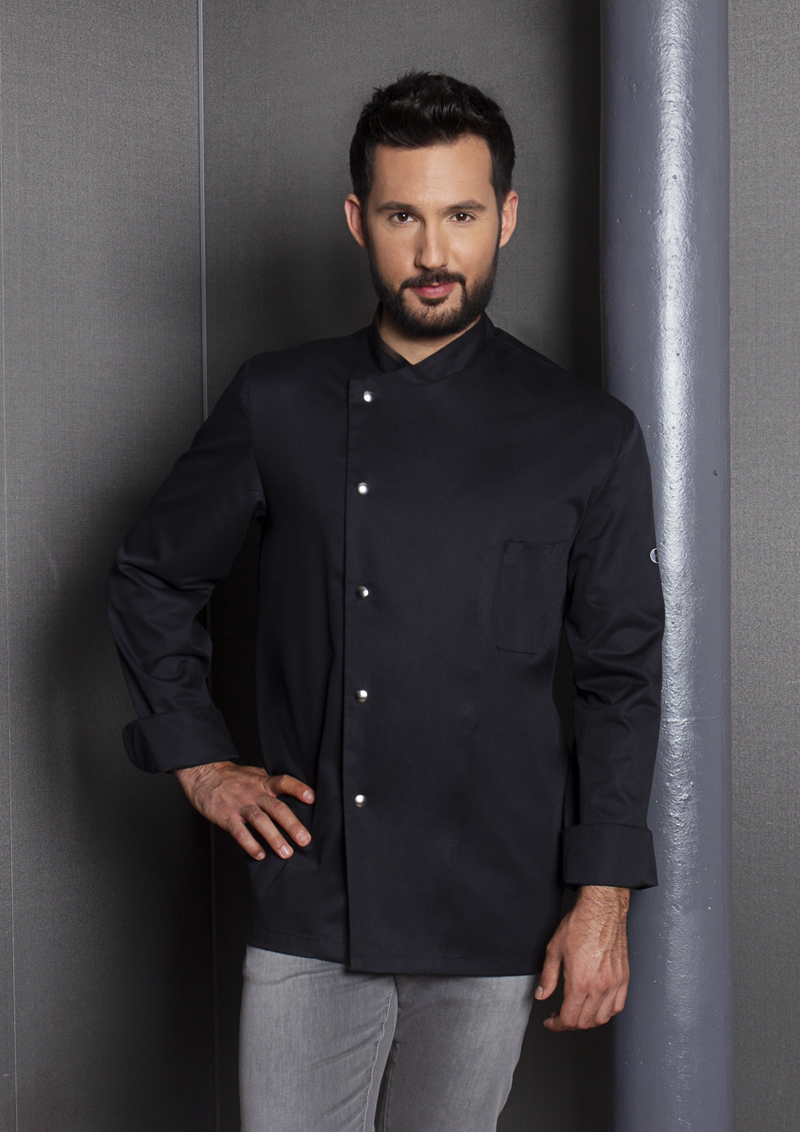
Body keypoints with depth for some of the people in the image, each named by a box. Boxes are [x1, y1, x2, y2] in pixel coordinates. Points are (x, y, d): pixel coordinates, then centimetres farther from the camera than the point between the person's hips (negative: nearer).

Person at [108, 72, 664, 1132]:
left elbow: (624, 677, 0)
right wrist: (198, 759, 5)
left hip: (493, 916, 0)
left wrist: (604, 900, -4)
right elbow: (152, 577, 13)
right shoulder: (277, 403, 1)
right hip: (307, 902, 1)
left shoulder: (589, 436, -2)